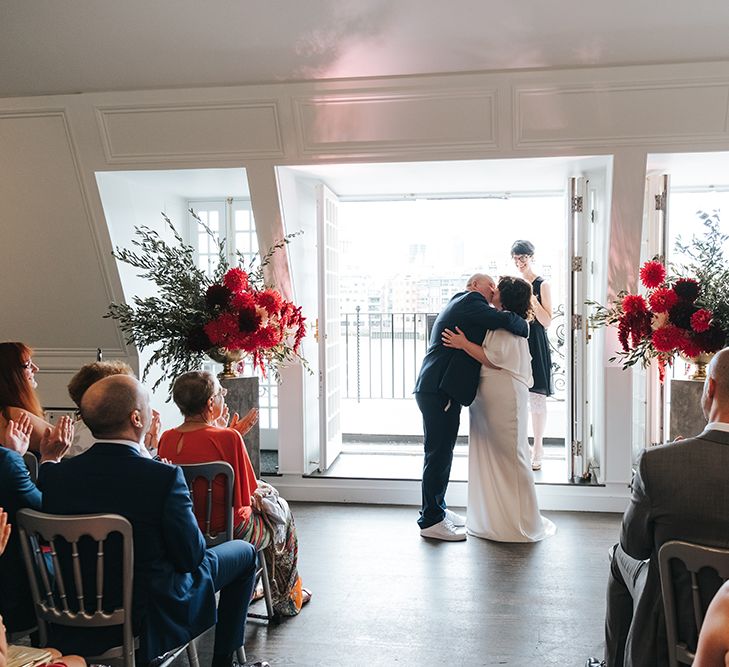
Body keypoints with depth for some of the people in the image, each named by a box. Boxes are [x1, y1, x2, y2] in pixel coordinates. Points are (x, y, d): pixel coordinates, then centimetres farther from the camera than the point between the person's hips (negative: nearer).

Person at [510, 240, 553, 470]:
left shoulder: (542, 285, -4)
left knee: (536, 397, -1)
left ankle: (537, 451, 8)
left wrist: (531, 297, -18)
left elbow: (546, 321, -9)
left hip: (534, 345, -4)